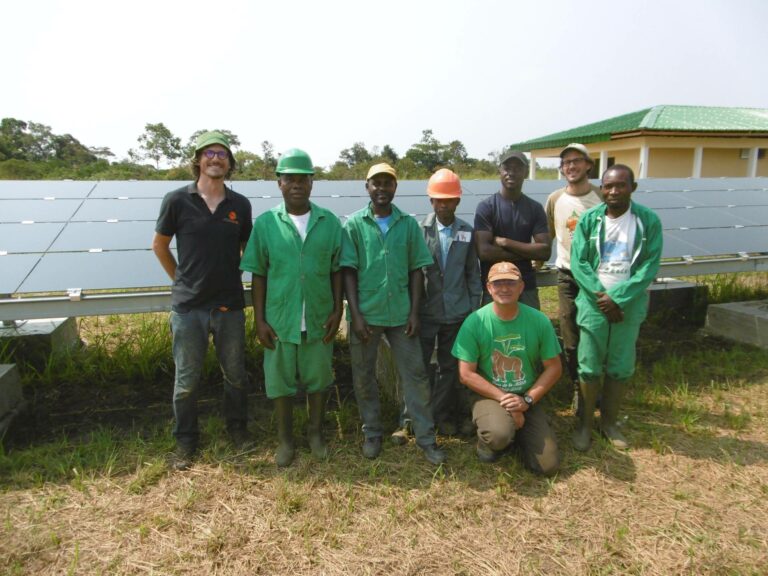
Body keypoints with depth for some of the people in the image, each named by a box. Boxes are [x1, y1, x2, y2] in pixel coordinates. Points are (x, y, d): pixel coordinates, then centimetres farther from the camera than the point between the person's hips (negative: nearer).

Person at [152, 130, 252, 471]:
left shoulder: (240, 205, 0)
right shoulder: (177, 200, -5)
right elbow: (159, 245, 7)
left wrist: (231, 276, 10)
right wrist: (181, 279, 8)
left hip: (229, 305, 2)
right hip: (188, 306, -1)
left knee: (235, 374, 15)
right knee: (187, 380, 11)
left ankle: (237, 427, 36)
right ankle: (185, 441, 29)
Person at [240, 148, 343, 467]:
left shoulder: (330, 222, -1)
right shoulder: (265, 223, -3)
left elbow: (337, 270, 3)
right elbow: (258, 275, -1)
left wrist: (337, 310, -2)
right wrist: (259, 319, -3)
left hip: (319, 319, 1)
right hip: (279, 319, 0)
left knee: (318, 377, 15)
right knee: (280, 380, 12)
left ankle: (315, 433, 37)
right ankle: (285, 439, 33)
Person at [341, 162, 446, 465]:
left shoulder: (409, 224, 4)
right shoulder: (354, 224, -1)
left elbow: (416, 270, 4)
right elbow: (348, 271, -4)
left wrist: (414, 312, -2)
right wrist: (356, 314, -10)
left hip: (400, 314, 1)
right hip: (366, 314, 0)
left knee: (415, 374, 5)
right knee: (363, 377, 11)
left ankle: (426, 437, 19)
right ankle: (372, 433, 30)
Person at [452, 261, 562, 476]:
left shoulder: (539, 321, -8)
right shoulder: (474, 322, -15)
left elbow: (554, 368, -1)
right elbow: (466, 375, -12)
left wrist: (527, 399, -12)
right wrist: (503, 398, -18)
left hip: (527, 400, 3)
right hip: (490, 396, -2)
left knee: (549, 465, -6)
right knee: (499, 435, -35)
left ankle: (516, 432, 24)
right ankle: (488, 441, 4)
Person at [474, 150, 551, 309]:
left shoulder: (535, 208, 5)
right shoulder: (486, 207, -5)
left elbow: (545, 251, -4)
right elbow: (484, 251, -16)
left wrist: (505, 242, -13)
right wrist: (527, 252, -9)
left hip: (527, 288, 3)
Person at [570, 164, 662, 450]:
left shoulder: (649, 221, -3)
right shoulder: (589, 220, -2)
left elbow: (649, 266, -8)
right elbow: (578, 263, -6)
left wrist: (618, 298, -16)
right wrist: (601, 297, -14)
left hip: (629, 305, 1)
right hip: (594, 303, 0)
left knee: (621, 368, 10)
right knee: (590, 367, 5)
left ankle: (609, 422, 27)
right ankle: (585, 423, 19)